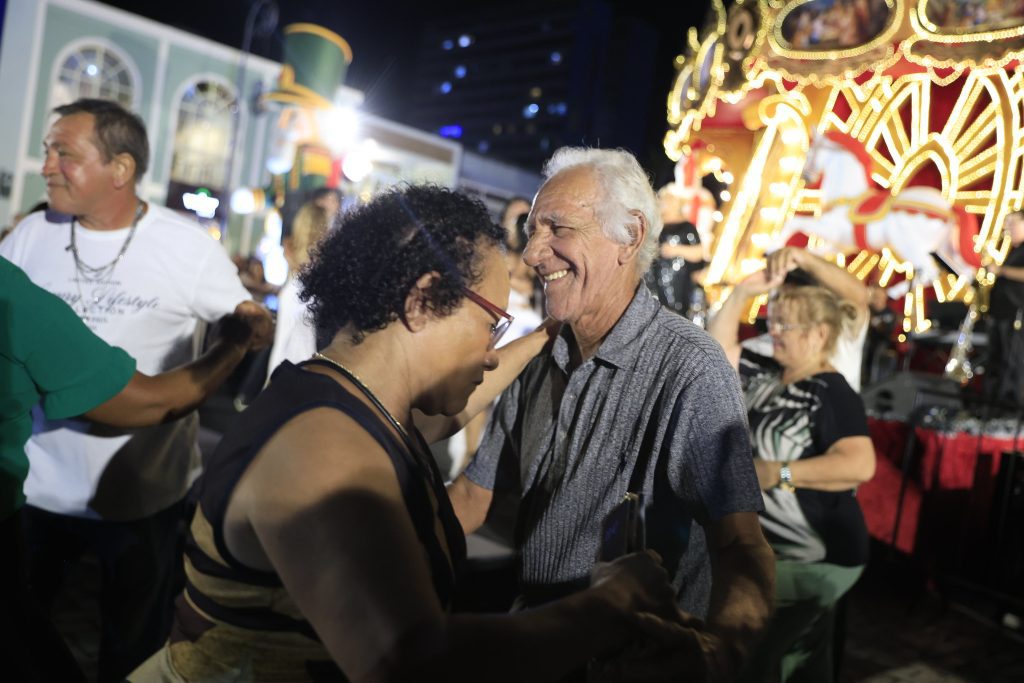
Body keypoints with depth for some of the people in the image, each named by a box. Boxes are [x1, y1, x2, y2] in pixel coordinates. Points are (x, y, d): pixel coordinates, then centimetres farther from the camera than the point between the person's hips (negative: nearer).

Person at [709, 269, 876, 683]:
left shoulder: (834, 394, -20)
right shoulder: (766, 375, 4)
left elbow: (859, 465, -32)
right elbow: (719, 346, 12)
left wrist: (776, 473, -32)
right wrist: (743, 292, 3)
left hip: (816, 558, -9)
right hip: (771, 547, 9)